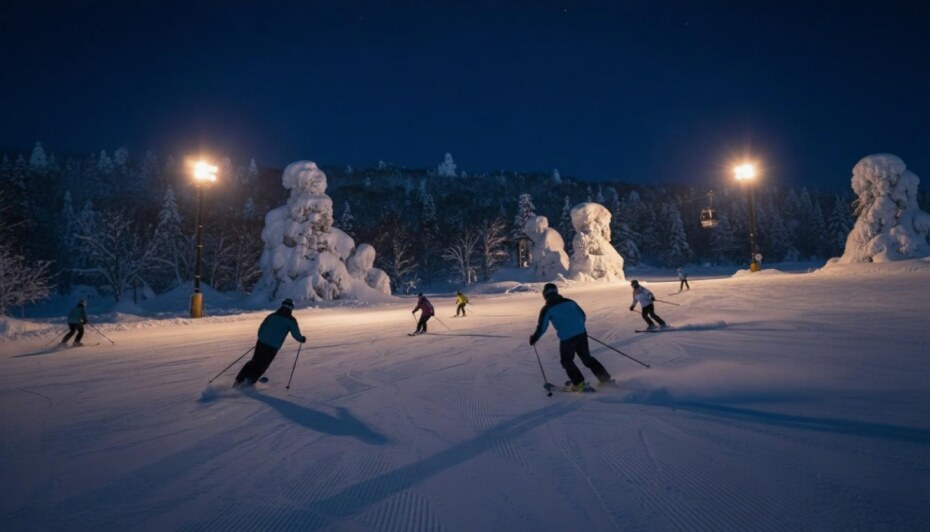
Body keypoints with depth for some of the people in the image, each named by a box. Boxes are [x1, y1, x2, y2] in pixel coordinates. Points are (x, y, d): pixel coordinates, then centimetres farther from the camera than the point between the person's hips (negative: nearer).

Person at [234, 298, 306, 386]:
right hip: (273, 347, -3)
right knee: (263, 365, 15)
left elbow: (260, 329, 14)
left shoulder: (271, 315, 12)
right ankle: (250, 379, 5)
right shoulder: (291, 320, 1)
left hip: (261, 343, 4)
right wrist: (302, 339, 20)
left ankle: (240, 379, 10)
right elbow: (296, 334, -1)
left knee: (254, 361, 18)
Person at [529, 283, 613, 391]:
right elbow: (582, 315, 17)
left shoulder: (547, 309, -3)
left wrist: (534, 338, 12)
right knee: (587, 358, 20)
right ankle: (605, 378, 20)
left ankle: (579, 383, 11)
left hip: (566, 338, -5)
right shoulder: (569, 302, 10)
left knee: (567, 361, 16)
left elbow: (542, 327, -3)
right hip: (581, 333, 5)